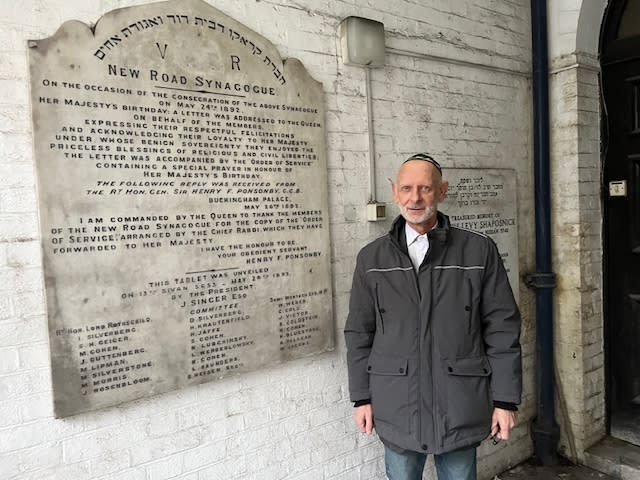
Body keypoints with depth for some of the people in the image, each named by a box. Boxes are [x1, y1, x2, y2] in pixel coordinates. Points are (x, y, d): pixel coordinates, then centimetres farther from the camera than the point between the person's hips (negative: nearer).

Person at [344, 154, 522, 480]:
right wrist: (362, 398, 4)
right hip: (396, 409, 1)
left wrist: (505, 400, -2)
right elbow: (359, 332, 4)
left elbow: (502, 329, -2)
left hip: (460, 406, -1)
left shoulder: (479, 251, -5)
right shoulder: (371, 258, 0)